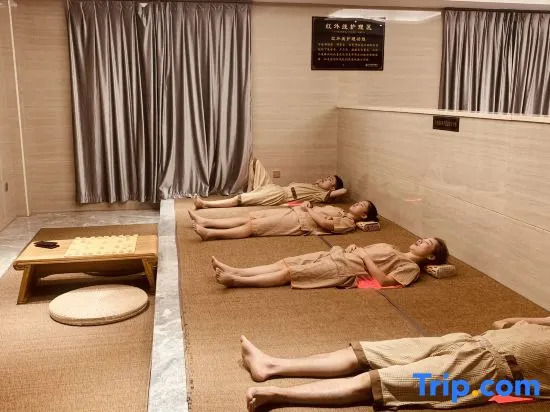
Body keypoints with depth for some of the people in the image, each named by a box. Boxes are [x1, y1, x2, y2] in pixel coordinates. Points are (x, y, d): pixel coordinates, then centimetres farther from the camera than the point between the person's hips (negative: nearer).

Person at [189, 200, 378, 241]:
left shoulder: (349, 223, -3)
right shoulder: (340, 211, 26)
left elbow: (324, 223, -16)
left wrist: (308, 210, -6)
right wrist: (306, 205, 8)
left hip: (299, 224, -9)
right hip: (294, 213, 9)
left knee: (252, 226, -17)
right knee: (250, 216, -1)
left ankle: (211, 233, -21)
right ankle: (206, 222, -2)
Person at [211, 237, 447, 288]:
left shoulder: (411, 267, -1)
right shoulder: (395, 251, 26)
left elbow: (384, 280, -16)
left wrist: (364, 256, -11)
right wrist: (355, 248, 7)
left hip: (345, 270, -8)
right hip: (337, 255, 8)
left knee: (289, 272, -16)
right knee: (284, 262, -3)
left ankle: (236, 281, -18)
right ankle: (234, 271, -5)